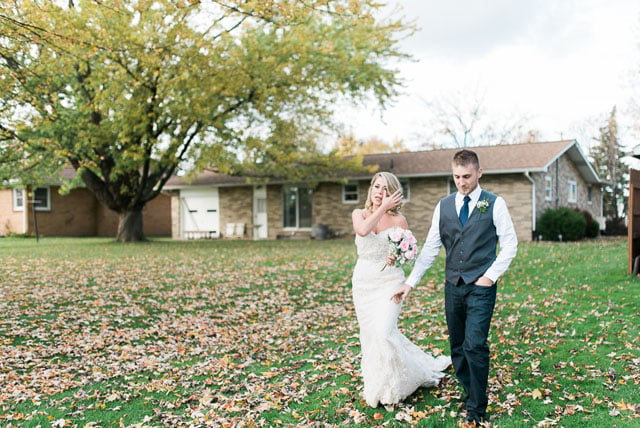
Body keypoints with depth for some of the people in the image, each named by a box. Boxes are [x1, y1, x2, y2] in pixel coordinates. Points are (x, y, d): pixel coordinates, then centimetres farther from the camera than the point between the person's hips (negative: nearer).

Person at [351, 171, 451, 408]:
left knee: (384, 333, -14)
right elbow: (363, 230, -22)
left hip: (389, 283, -3)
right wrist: (383, 207, -17)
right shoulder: (359, 214, 1)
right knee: (370, 334, 8)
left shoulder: (398, 220, -4)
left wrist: (397, 257, -20)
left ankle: (387, 388, 7)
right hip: (363, 282, 4)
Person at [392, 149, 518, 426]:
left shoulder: (495, 204, -2)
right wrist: (410, 282, 3)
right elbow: (430, 247, 8)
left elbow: (510, 244, 0)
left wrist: (491, 276, -10)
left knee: (475, 345, -10)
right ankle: (470, 393, 27)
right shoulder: (444, 205, 8)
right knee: (457, 348, 10)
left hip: (481, 287, -4)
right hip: (453, 286, 4)